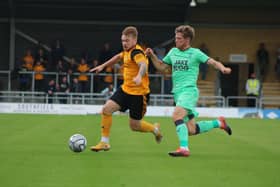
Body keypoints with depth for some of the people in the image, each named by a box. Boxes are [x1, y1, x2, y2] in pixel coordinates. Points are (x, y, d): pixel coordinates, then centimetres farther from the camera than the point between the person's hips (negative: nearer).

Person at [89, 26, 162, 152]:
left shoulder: (136, 52, -19)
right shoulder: (128, 51, 7)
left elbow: (143, 65, -40)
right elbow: (119, 57, 31)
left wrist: (139, 76, -61)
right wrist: (103, 66, 34)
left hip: (138, 93, -8)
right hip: (125, 89, 8)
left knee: (134, 126, 1)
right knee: (106, 109, -9)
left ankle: (155, 129, 32)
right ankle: (104, 143, 0)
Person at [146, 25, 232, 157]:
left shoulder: (195, 53, -2)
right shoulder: (173, 52, 15)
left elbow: (213, 62, -8)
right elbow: (161, 67, 24)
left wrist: (223, 68, -28)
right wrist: (152, 56, 9)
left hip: (189, 90, -7)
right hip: (177, 92, 7)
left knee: (176, 116, -29)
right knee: (191, 130, 6)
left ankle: (184, 148, -32)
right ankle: (218, 123, 28)